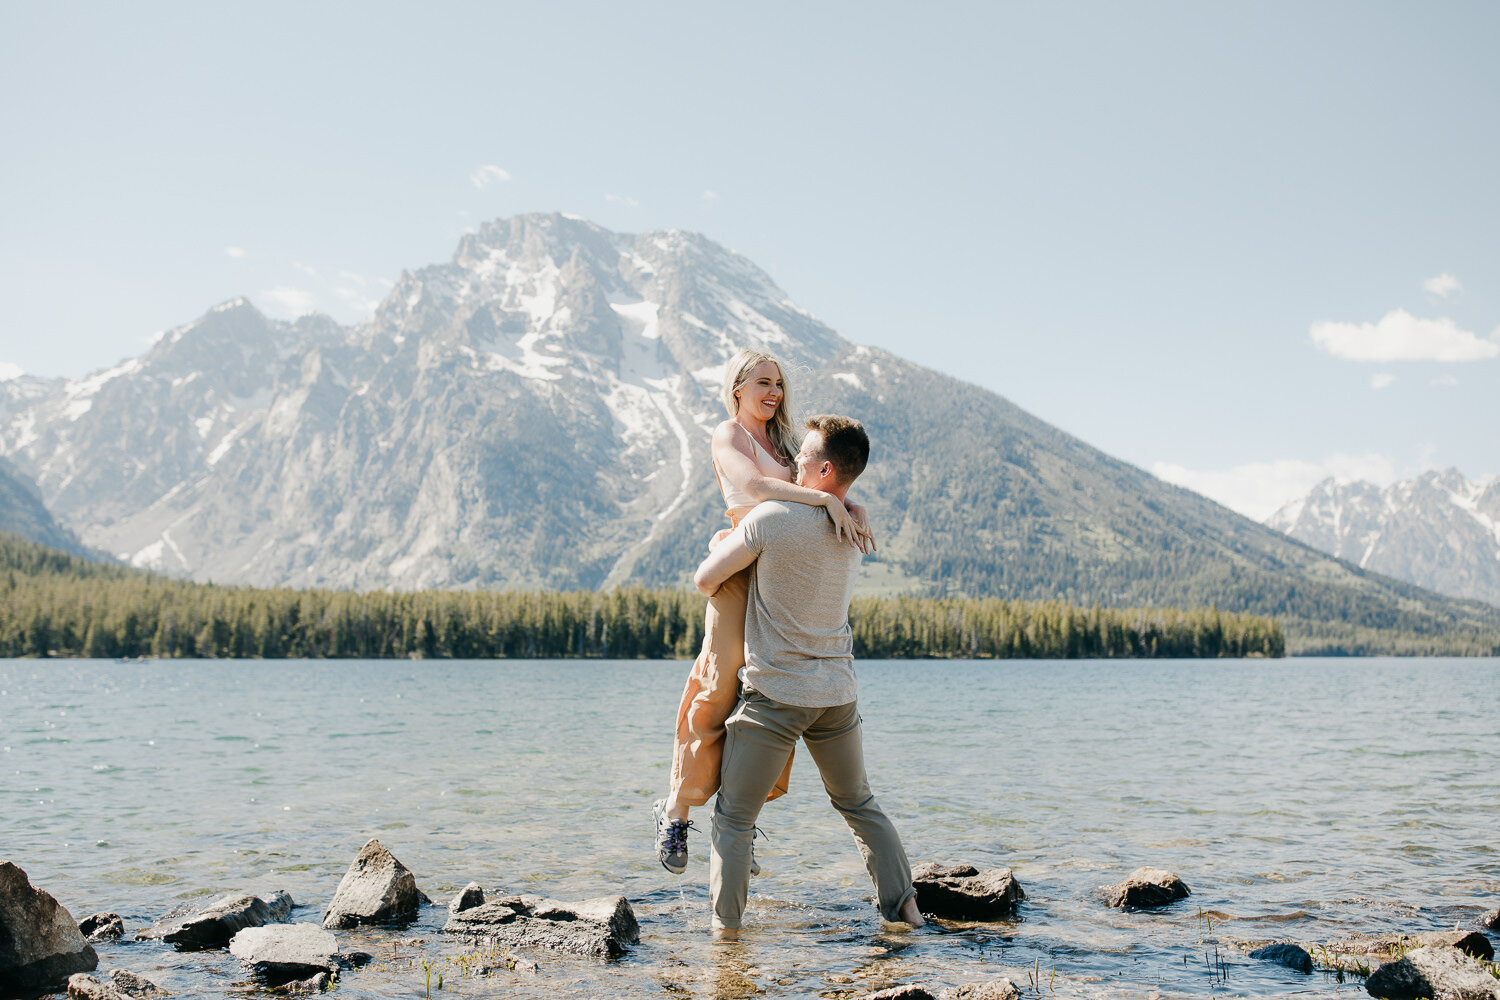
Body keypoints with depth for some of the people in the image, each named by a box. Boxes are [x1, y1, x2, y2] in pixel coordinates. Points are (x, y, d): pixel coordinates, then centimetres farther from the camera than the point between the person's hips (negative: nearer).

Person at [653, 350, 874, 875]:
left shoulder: (783, 439, 22)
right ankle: (676, 811, 6)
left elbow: (827, 480, 12)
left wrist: (852, 506, -11)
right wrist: (826, 499, -27)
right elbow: (752, 485, -20)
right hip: (743, 573, -7)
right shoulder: (728, 434, 0)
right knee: (721, 693, -6)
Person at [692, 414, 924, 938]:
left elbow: (706, 580, -6)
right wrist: (745, 536, 28)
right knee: (859, 804, 22)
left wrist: (723, 546, 15)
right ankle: (903, 904, 23)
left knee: (734, 816, 7)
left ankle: (726, 925, 6)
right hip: (838, 692, 6)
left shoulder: (770, 518, -16)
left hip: (775, 696, -6)